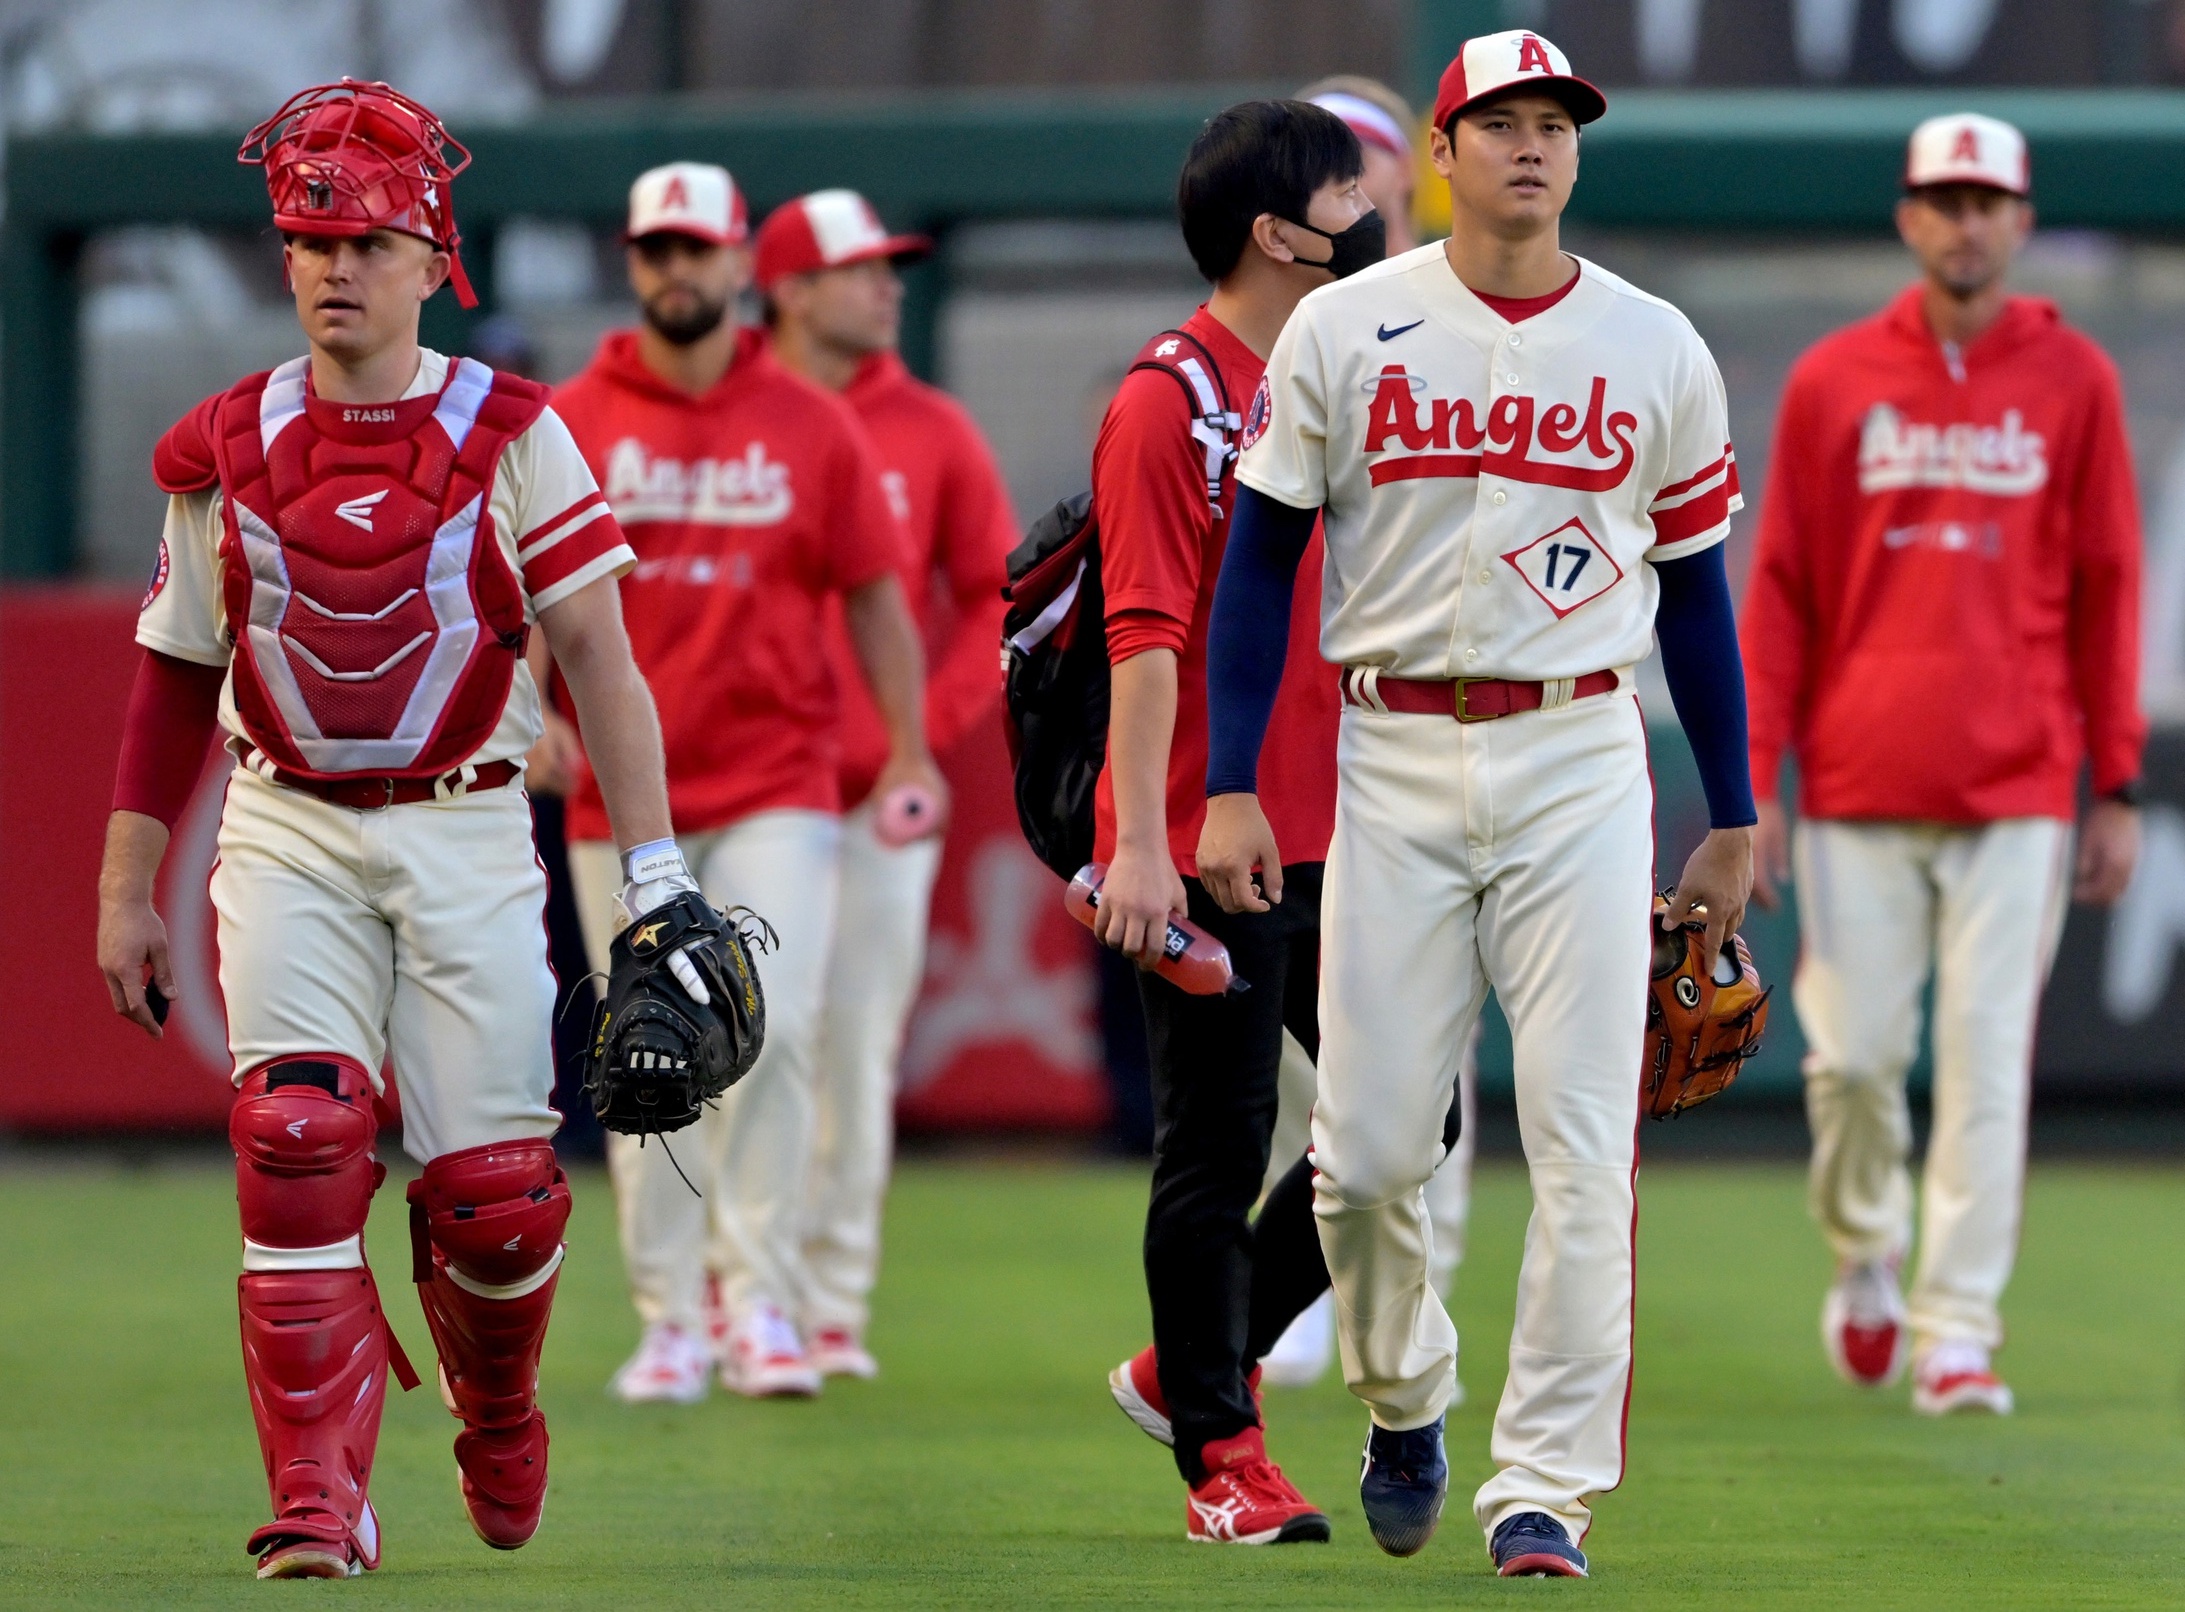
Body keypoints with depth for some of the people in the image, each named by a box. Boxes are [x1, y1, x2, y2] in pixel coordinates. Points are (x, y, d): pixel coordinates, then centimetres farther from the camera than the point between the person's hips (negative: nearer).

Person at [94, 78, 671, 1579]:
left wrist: (654, 863, -13)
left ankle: (498, 1407, 30)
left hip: (466, 834, -1)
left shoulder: (511, 435, -5)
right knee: (298, 1153, -14)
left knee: (492, 1186, -2)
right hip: (288, 836, 1)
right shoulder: (227, 451, 3)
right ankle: (320, 1502, -12)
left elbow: (596, 652, -7)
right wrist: (125, 889, 11)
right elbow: (177, 677, 11)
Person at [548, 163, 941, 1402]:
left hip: (778, 787, -1)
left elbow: (875, 599, 7)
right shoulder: (569, 426, 5)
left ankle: (764, 1303, -4)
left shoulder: (812, 427, 5)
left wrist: (911, 752, -2)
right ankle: (671, 1317, 10)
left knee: (773, 1033, -12)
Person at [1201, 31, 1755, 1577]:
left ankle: (1547, 1484, -3)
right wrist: (1230, 789, -3)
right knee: (1371, 1145, 0)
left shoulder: (1658, 351, 5)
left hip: (1580, 762, 0)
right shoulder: (1343, 332, 2)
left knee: (1583, 1144, -8)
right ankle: (1406, 1399, 27)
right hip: (1396, 765, 0)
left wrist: (1734, 821, 10)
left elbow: (1694, 586, 11)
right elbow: (1260, 560, 4)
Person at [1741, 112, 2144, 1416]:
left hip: (2016, 792, -1)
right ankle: (1866, 1257, 27)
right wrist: (1753, 780, 1)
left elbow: (2106, 591, 7)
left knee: (1988, 1065, -4)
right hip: (1857, 787, 1)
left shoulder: (2074, 381, 6)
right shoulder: (1834, 381, 6)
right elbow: (1779, 590, 7)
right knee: (1853, 1053, 0)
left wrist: (2118, 789, 3)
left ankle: (1958, 1333, 0)